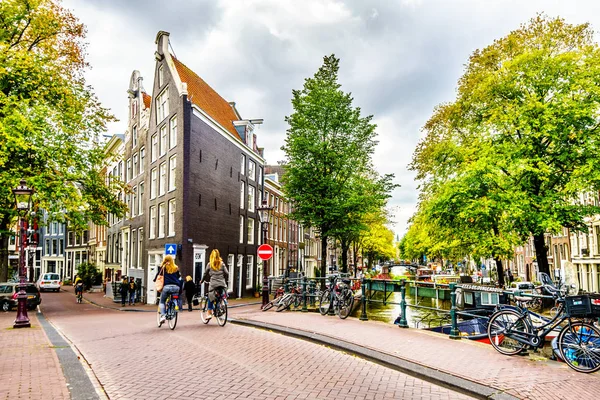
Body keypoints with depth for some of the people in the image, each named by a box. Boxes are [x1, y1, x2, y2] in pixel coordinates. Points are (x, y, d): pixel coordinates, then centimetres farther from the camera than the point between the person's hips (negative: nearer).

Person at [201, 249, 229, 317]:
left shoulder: (210, 264, 2)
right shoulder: (222, 264, 5)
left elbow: (205, 274, 9)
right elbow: (226, 273, 1)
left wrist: (202, 281, 24)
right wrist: (226, 280, 17)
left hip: (213, 284, -1)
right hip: (222, 284, 1)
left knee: (210, 298, 10)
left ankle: (209, 313, 6)